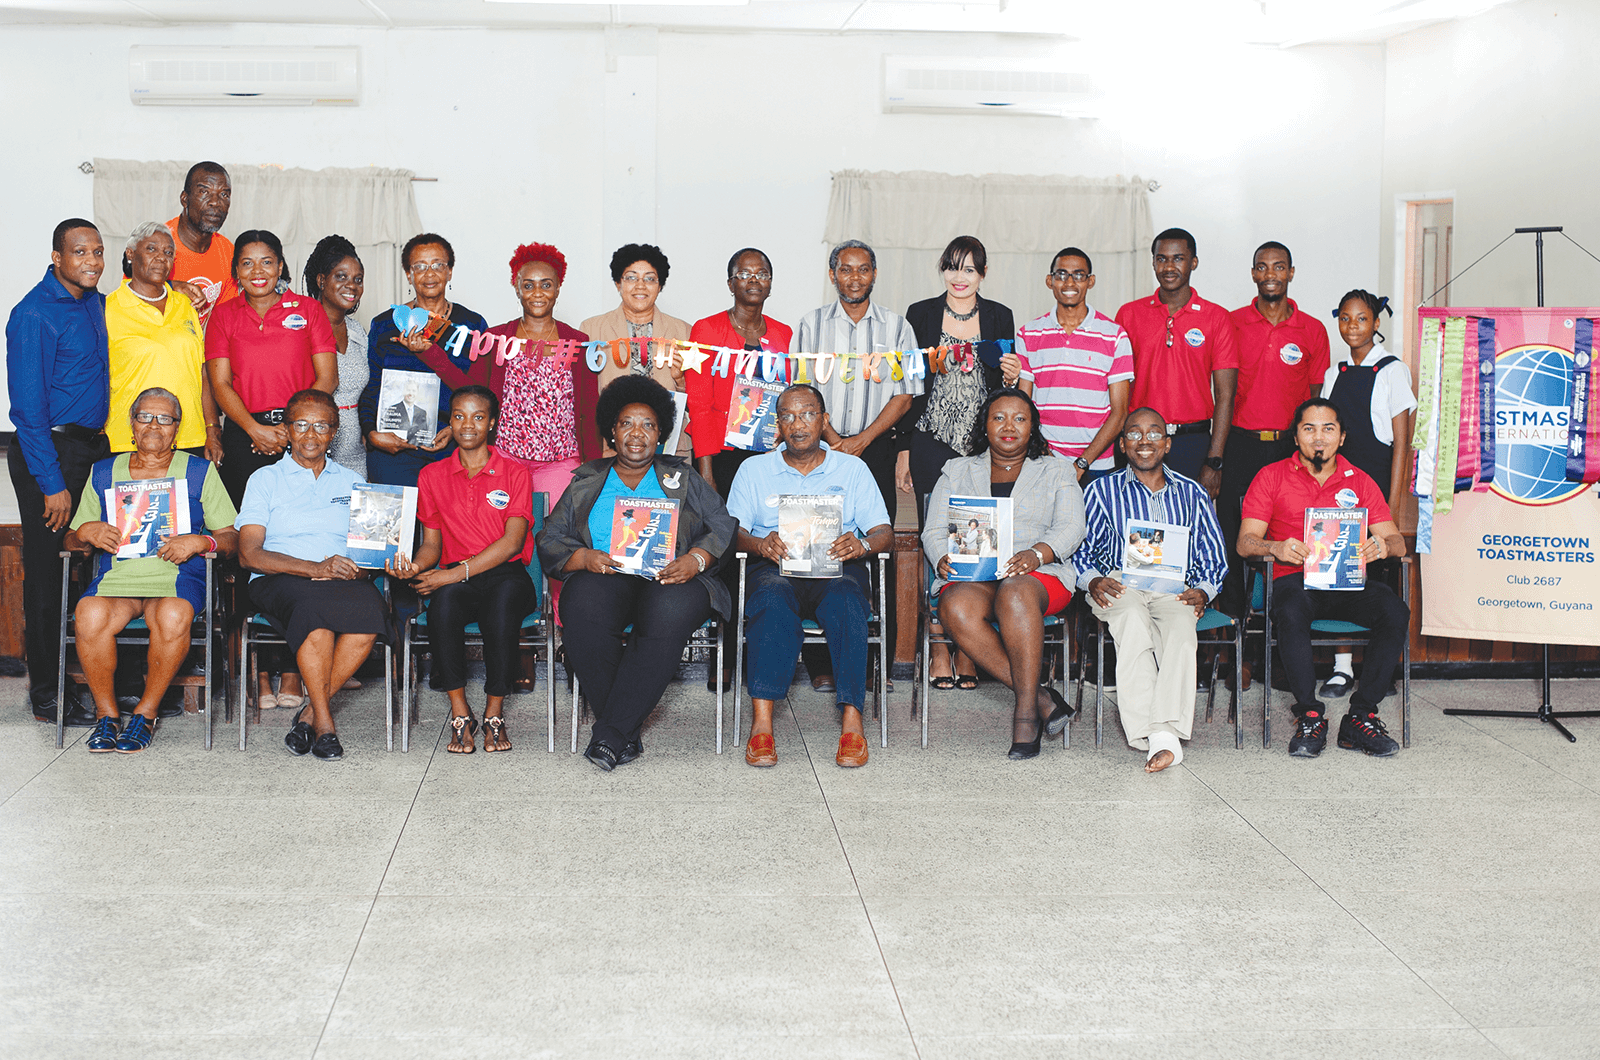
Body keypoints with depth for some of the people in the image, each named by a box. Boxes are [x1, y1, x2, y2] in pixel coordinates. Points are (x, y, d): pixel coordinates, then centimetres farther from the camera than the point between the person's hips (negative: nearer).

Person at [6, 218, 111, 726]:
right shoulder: (34, 314, -13)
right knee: (47, 574, -1)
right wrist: (52, 483, -17)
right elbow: (29, 407, -16)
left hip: (93, 446, 7)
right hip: (49, 452, -7)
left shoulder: (96, 304, 11)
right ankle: (47, 695, 6)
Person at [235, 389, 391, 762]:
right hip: (279, 582, -2)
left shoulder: (351, 483, 23)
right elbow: (249, 554, -2)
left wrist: (355, 566, -10)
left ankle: (311, 713, -21)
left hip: (342, 580, 3)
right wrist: (314, 567, -16)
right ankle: (324, 723, -28)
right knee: (313, 603, -39)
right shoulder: (266, 480, 12)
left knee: (370, 606, -34)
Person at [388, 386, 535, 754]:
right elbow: (432, 543, 12)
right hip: (455, 579, 2)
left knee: (505, 598, -37)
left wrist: (458, 572, -18)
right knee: (444, 601, -34)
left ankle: (494, 714, -22)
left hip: (505, 572, -2)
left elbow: (512, 542, -7)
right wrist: (417, 566, -13)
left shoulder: (515, 473, 4)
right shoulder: (432, 476, 13)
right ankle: (459, 713, -24)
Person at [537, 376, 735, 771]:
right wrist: (584, 557, -9)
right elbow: (549, 541, 13)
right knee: (583, 608, -36)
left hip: (670, 579, -1)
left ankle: (610, 735, -33)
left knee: (669, 611, -38)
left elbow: (724, 525, 10)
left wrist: (696, 559, -11)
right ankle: (627, 736, -27)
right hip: (603, 577, 1)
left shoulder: (682, 478, 21)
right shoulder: (587, 483, 21)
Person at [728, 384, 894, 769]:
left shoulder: (852, 468, 18)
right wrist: (760, 544, -19)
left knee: (844, 600, -36)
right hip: (775, 568, 0)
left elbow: (883, 531, 8)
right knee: (774, 600, -37)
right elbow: (732, 531, 5)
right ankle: (761, 723, -42)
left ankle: (851, 721, -39)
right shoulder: (754, 470, 18)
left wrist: (861, 545, -17)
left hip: (837, 569, 1)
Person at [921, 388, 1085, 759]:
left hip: (1039, 574, -2)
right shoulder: (958, 471, 23)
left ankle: (1025, 714, -34)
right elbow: (933, 530, 14)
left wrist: (1036, 554, -18)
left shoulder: (1056, 469, 18)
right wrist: (943, 558, -10)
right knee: (956, 608, -36)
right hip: (969, 574, 2)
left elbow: (1070, 528, 4)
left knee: (1016, 594, -40)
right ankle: (1040, 697, -31)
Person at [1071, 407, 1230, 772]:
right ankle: (1158, 736, -46)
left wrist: (1203, 591, -2)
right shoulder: (1101, 491, 17)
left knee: (1181, 627, -36)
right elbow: (1079, 551, 11)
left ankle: (1166, 731, -49)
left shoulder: (1191, 493, 21)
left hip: (1175, 588, 1)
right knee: (1132, 620, -38)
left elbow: (1214, 557, 19)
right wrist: (1093, 581, -11)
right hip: (1119, 586, -1)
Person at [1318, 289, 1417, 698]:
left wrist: (1394, 501, -10)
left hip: (1376, 478, -4)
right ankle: (1342, 666, 3)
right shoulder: (1334, 372, 13)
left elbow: (1400, 442, -4)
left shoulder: (1393, 370, -1)